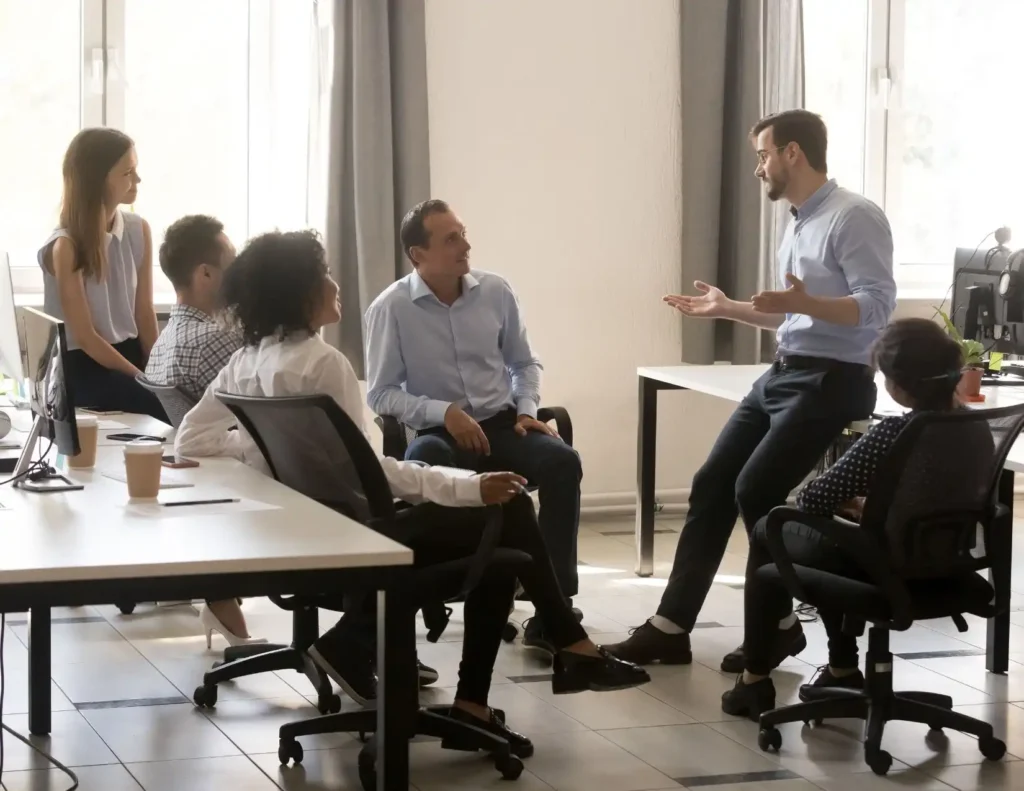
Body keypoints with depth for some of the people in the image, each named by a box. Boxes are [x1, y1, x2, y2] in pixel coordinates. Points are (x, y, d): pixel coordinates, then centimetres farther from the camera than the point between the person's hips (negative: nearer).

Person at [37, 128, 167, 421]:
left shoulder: (139, 230, 3)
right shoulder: (65, 247, -14)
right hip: (83, 366, -6)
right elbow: (85, 337, -14)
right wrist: (143, 378, -16)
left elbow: (144, 312, 6)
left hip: (129, 351, 6)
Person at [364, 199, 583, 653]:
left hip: (502, 424, 3)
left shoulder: (496, 292, 4)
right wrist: (444, 412, -17)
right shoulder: (390, 309, -6)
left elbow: (524, 364, 17)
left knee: (562, 461, -28)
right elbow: (380, 394, -5)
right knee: (417, 474, -39)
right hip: (438, 431, -3)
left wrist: (527, 410, -2)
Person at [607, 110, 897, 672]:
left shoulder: (855, 218, -13)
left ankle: (778, 625, 1)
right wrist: (727, 308, 23)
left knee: (756, 490, -17)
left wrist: (807, 302, -36)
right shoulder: (798, 224, 16)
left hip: (830, 382, -9)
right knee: (712, 486, 3)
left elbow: (877, 308, -22)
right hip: (781, 375, 9)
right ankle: (670, 626, 6)